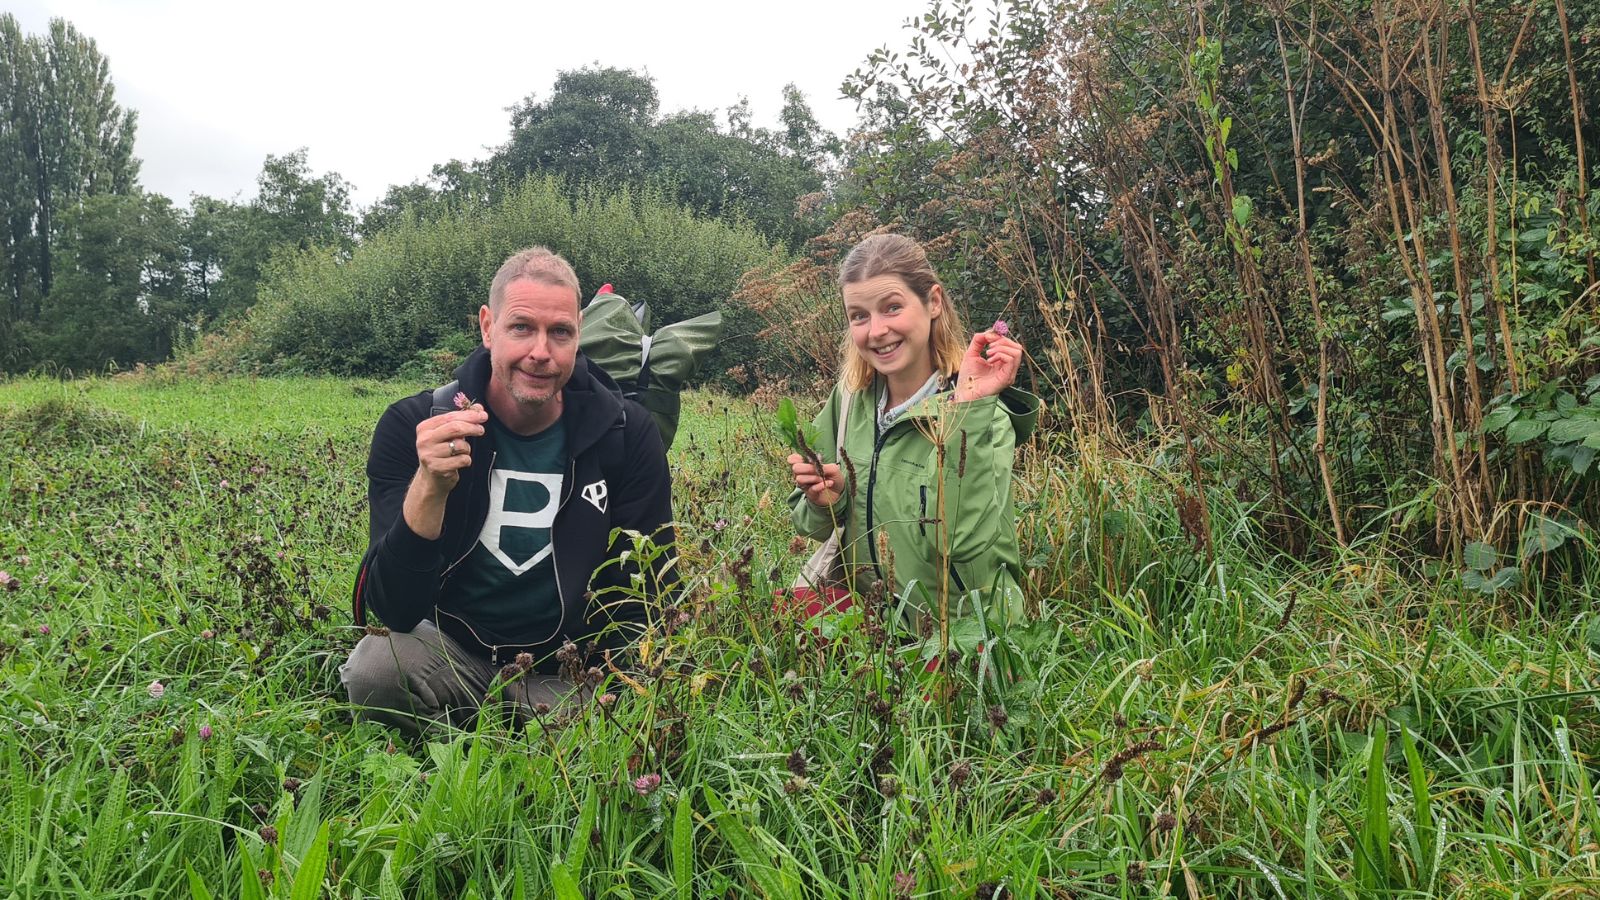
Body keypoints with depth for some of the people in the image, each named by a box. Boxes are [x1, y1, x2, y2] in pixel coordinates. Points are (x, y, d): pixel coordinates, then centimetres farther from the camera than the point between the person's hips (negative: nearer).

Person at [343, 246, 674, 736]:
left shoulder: (627, 434, -9)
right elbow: (393, 612, -19)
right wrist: (429, 487, -34)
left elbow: (647, 592, -3)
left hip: (576, 668, 1)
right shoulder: (413, 426, -12)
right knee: (374, 666, -29)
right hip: (455, 651, -1)